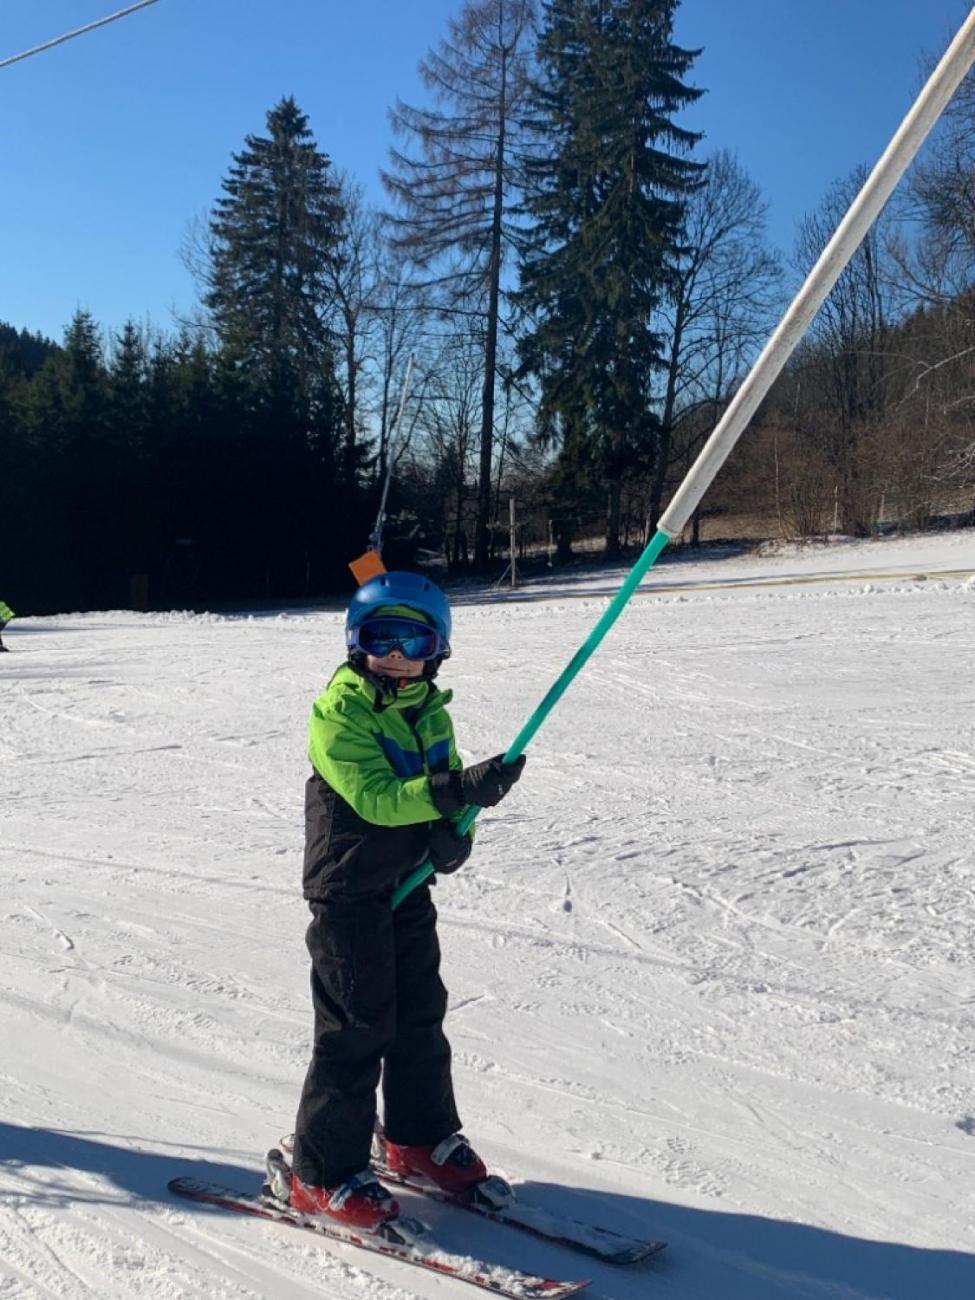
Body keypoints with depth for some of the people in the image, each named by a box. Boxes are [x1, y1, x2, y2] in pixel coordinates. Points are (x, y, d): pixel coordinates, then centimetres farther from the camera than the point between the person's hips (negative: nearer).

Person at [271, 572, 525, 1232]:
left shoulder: (432, 713, 6)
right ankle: (321, 1171, 12)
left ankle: (421, 1137, 34)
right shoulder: (340, 713, -15)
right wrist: (458, 790, -39)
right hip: (349, 890, -7)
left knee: (421, 1014, 15)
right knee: (356, 1029, -2)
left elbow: (447, 794, 9)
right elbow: (374, 798, -27)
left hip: (408, 886, 7)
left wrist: (454, 834, -15)